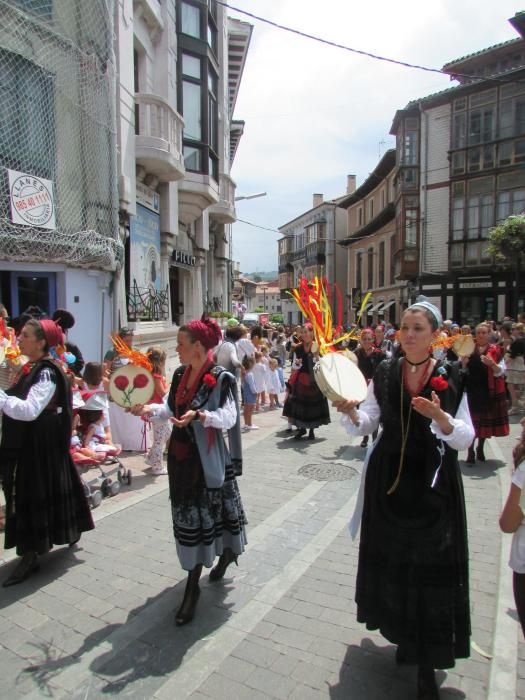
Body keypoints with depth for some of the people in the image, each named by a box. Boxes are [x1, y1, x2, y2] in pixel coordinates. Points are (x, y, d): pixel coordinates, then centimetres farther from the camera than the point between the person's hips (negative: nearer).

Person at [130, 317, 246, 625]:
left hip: (208, 459, -7)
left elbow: (229, 417, -22)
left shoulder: (221, 378, -16)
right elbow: (172, 409, 11)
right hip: (181, 456, 7)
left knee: (206, 515, 5)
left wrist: (200, 415, -37)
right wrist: (150, 409, -6)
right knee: (187, 516, 16)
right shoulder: (180, 374, 6)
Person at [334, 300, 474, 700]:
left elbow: (465, 438, -8)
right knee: (392, 558, 14)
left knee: (429, 567, 3)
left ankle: (427, 662, 20)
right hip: (388, 479, 3)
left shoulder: (451, 377, -6)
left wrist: (439, 416, -27)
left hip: (433, 485, -2)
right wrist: (351, 412, -20)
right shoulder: (385, 375, 1)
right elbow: (367, 424, 1)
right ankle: (401, 633, 39)